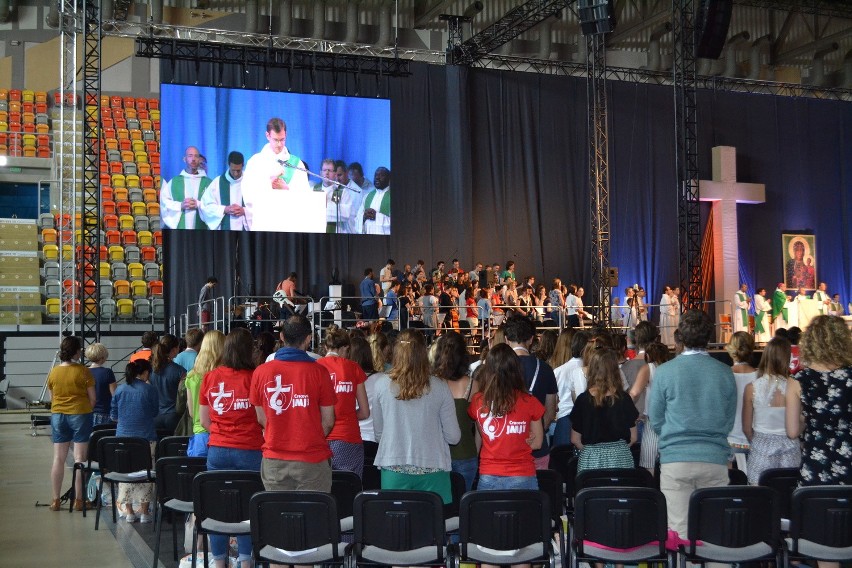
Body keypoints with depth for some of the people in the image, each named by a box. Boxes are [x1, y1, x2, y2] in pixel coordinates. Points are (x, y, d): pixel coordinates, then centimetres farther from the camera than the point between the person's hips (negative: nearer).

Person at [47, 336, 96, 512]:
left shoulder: (53, 372, 2)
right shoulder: (83, 371, -10)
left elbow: (52, 397, 11)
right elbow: (93, 398, -6)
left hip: (58, 416, 4)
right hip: (80, 415, -4)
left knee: (58, 458, 9)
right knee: (79, 458, 1)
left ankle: (55, 500, 13)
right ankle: (78, 500, 4)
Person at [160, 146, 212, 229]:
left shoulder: (208, 183, 9)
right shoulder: (174, 182, 13)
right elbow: (164, 202, 5)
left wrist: (198, 204, -13)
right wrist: (180, 206, -10)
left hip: (201, 227, -1)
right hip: (178, 227, 1)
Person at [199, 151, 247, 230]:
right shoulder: (217, 182, 5)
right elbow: (205, 205, 2)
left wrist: (244, 210, -14)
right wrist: (224, 209, -12)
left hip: (245, 228, 0)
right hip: (223, 228, 0)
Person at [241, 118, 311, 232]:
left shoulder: (296, 163, 11)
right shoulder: (255, 161, 8)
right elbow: (248, 196, -2)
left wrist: (286, 189, -11)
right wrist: (269, 182, -8)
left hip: (290, 223, 1)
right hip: (262, 225, -1)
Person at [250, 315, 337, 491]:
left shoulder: (261, 372, -2)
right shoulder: (319, 371, -9)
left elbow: (261, 418, 7)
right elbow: (328, 421, -3)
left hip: (274, 460, 3)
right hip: (311, 458, -3)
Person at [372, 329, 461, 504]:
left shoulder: (382, 385, -4)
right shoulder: (439, 388, -6)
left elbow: (378, 433, 6)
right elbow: (453, 437, -1)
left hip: (394, 469, 1)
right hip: (432, 470, -1)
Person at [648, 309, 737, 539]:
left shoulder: (665, 372, -5)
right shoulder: (725, 373, 0)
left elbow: (656, 420, 3)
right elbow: (730, 421, 10)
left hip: (675, 459, -2)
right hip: (715, 459, 2)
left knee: (679, 530, 1)